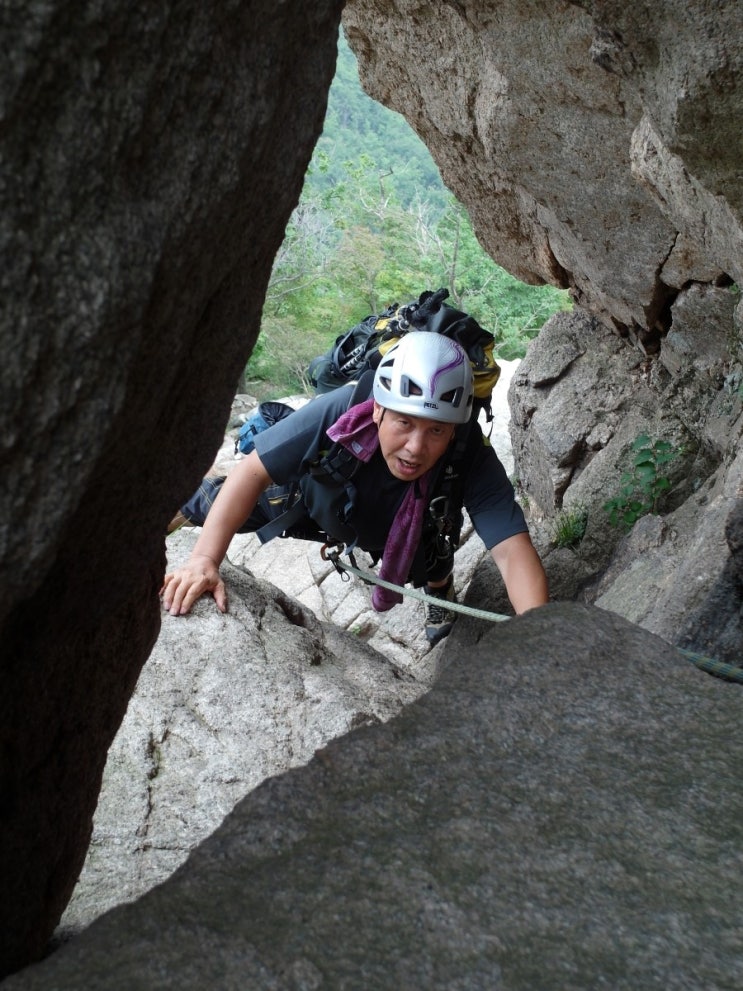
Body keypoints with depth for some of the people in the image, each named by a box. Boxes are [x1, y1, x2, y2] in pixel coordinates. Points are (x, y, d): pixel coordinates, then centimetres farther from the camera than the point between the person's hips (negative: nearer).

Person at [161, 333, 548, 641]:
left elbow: (514, 552, -48)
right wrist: (204, 560, -45)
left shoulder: (470, 460, -42)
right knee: (203, 509, 5)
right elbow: (253, 472, -36)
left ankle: (440, 585, 33)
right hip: (317, 495, 0)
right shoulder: (340, 411, -44)